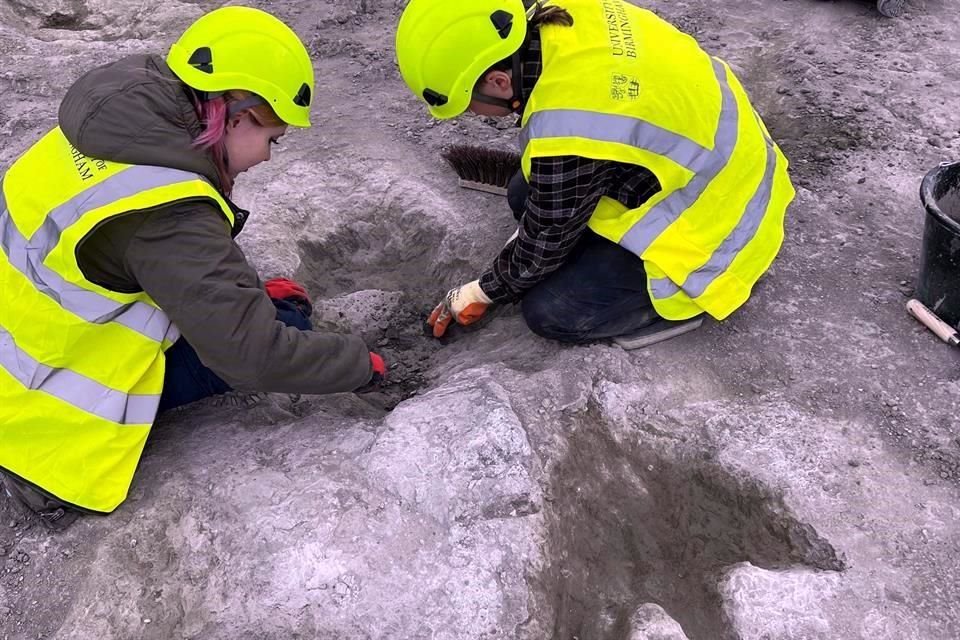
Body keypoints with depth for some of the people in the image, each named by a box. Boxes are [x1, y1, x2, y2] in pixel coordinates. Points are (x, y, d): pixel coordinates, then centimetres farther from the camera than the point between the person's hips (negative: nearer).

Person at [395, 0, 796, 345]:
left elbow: (544, 245, -15)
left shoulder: (567, 133, -35)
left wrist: (483, 292, 2)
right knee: (526, 197, 9)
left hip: (714, 230, -9)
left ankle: (698, 290, 1)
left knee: (549, 312, -10)